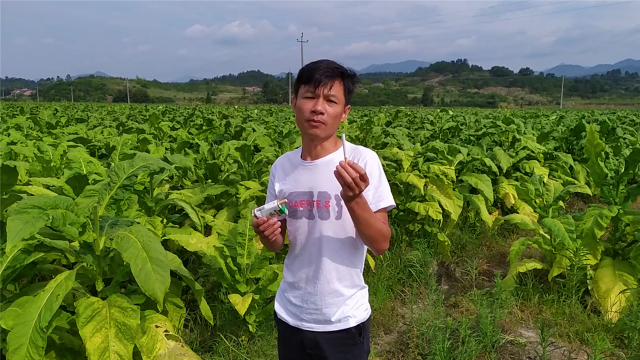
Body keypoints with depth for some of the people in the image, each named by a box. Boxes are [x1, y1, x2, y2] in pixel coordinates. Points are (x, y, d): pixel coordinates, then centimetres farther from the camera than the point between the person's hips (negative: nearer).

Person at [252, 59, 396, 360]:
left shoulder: (363, 160, -14)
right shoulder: (282, 167, -2)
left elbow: (381, 245, -14)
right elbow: (277, 244, 6)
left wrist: (354, 199, -29)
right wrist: (267, 234, -15)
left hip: (344, 320, -3)